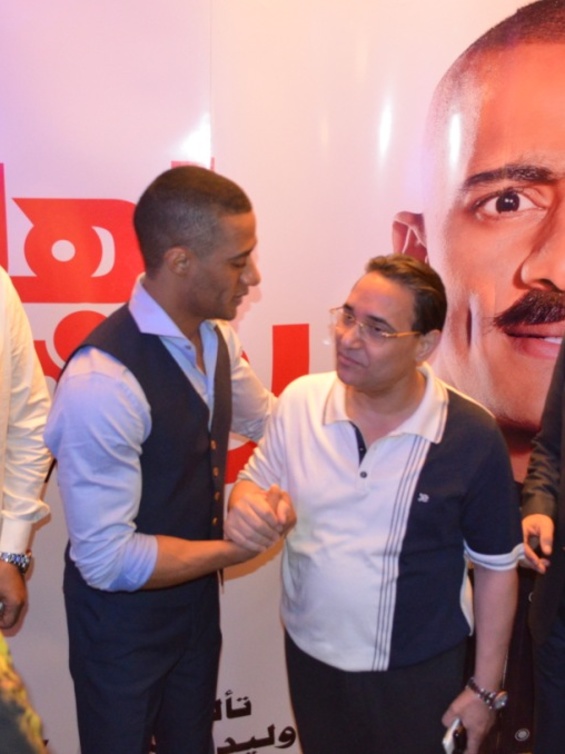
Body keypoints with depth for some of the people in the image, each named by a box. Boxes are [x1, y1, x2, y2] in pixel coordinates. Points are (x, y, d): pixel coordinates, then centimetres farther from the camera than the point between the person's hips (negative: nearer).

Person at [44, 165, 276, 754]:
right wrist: (239, 548, -21)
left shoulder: (217, 338, -7)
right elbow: (107, 559, -28)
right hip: (123, 618, -6)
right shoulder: (103, 380, -32)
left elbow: (269, 420, 12)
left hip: (197, 595, 7)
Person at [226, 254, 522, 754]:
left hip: (418, 674, -3)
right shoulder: (300, 400, -11)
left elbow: (496, 566, -7)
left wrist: (486, 687, -2)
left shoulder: (472, 437, -18)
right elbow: (255, 481, 2)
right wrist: (246, 505, -22)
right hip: (310, 654, 3)